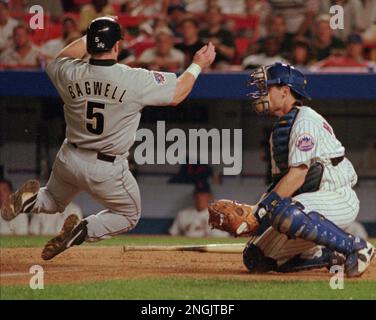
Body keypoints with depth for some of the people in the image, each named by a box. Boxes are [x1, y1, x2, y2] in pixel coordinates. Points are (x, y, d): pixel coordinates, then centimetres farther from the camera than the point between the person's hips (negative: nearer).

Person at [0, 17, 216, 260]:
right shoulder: (136, 80, -20)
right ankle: (82, 231, -6)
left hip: (69, 159, 4)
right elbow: (176, 95, -5)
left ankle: (32, 199, -5)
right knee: (129, 216, 22)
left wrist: (88, 38, 20)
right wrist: (198, 66, 9)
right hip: (107, 170, -4)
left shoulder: (70, 74, -10)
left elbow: (58, 61, 16)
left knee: (54, 201, 31)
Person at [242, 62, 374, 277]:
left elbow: (297, 175, -21)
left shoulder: (305, 120, -11)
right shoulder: (279, 130, 18)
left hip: (340, 198, -9)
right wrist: (251, 216, -3)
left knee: (284, 214, -39)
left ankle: (356, 247, -22)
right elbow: (280, 181, 12)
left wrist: (265, 206, -26)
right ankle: (333, 256, 11)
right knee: (256, 259, 2)